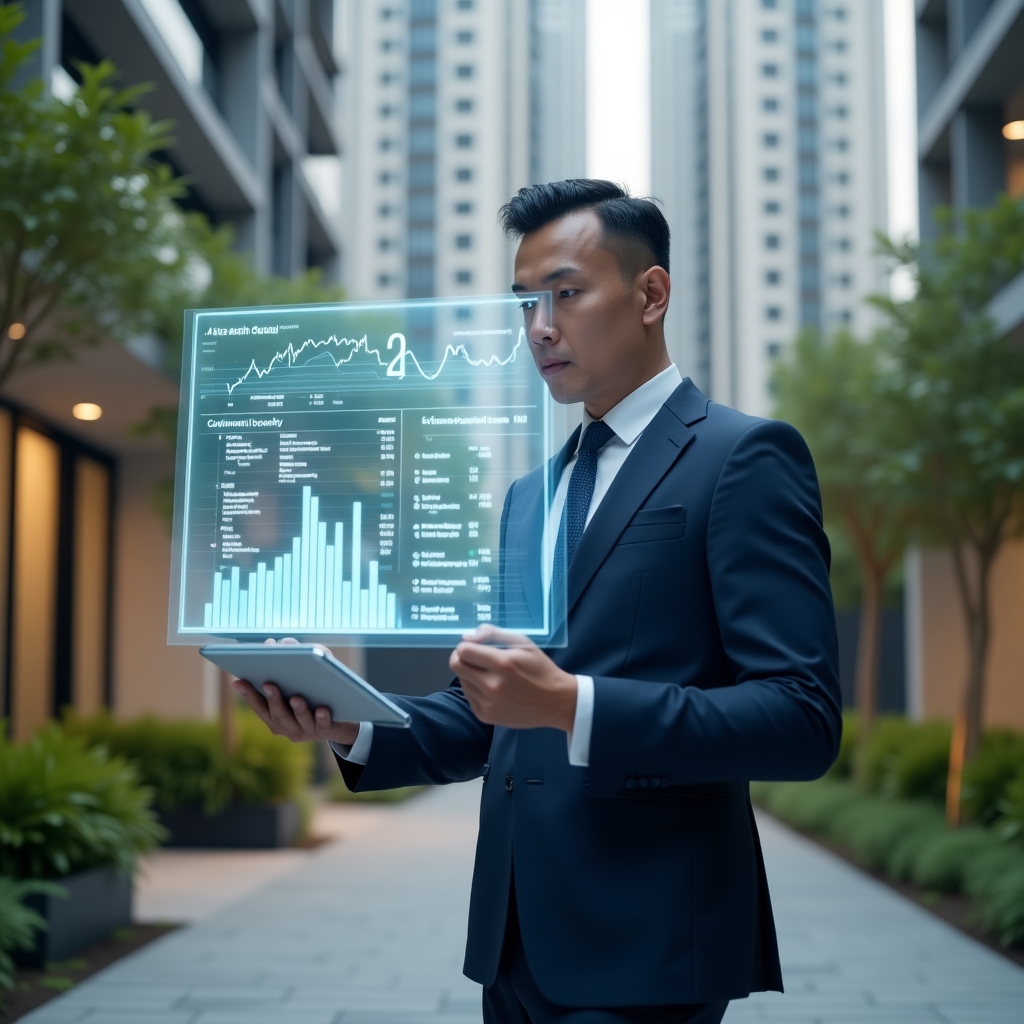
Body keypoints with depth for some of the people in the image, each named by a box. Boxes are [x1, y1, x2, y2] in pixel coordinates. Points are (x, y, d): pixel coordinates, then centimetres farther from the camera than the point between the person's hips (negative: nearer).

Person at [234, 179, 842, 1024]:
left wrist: (572, 703, -25)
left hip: (640, 952, -6)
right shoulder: (529, 496, 16)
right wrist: (353, 725, -1)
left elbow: (803, 719, -16)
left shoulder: (744, 457, -7)